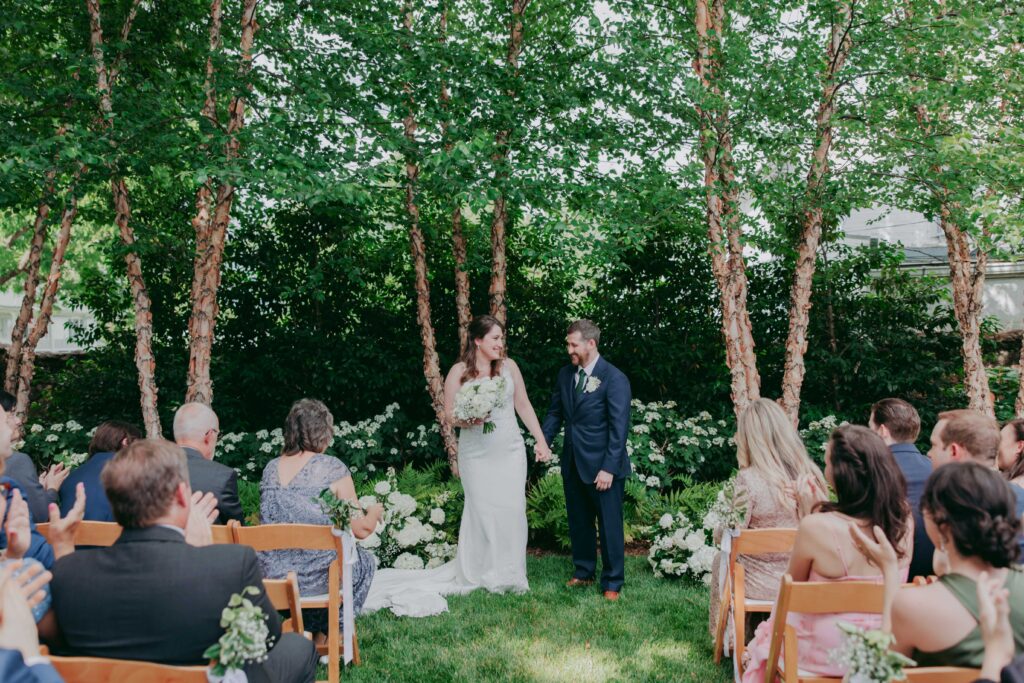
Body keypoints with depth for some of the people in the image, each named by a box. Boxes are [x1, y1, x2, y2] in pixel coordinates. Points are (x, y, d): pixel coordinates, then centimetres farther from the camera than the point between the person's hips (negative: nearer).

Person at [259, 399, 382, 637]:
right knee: (364, 559, 25)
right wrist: (375, 512, 16)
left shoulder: (270, 468, 5)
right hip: (315, 578, -6)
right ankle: (324, 633, 32)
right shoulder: (332, 468, -11)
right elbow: (362, 530, -8)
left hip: (270, 577, 6)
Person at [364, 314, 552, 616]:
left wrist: (541, 441, 7)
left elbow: (523, 405, 9)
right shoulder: (459, 372, -3)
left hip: (510, 451, 2)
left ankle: (510, 574, 15)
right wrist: (469, 419, -20)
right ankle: (479, 573, 16)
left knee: (512, 509, 0)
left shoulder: (508, 366, 4)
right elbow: (450, 414, 1)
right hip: (476, 454, -2)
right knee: (481, 510, 1)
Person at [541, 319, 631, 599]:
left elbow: (619, 428, -15)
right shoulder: (565, 374, 6)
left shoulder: (614, 379, -13)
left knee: (610, 526, 4)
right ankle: (583, 573, 33)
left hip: (602, 467, -6)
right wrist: (543, 442, -2)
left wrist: (609, 468, -19)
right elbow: (555, 413, 13)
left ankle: (612, 583, 16)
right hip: (573, 465, 6)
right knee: (578, 523, 17)